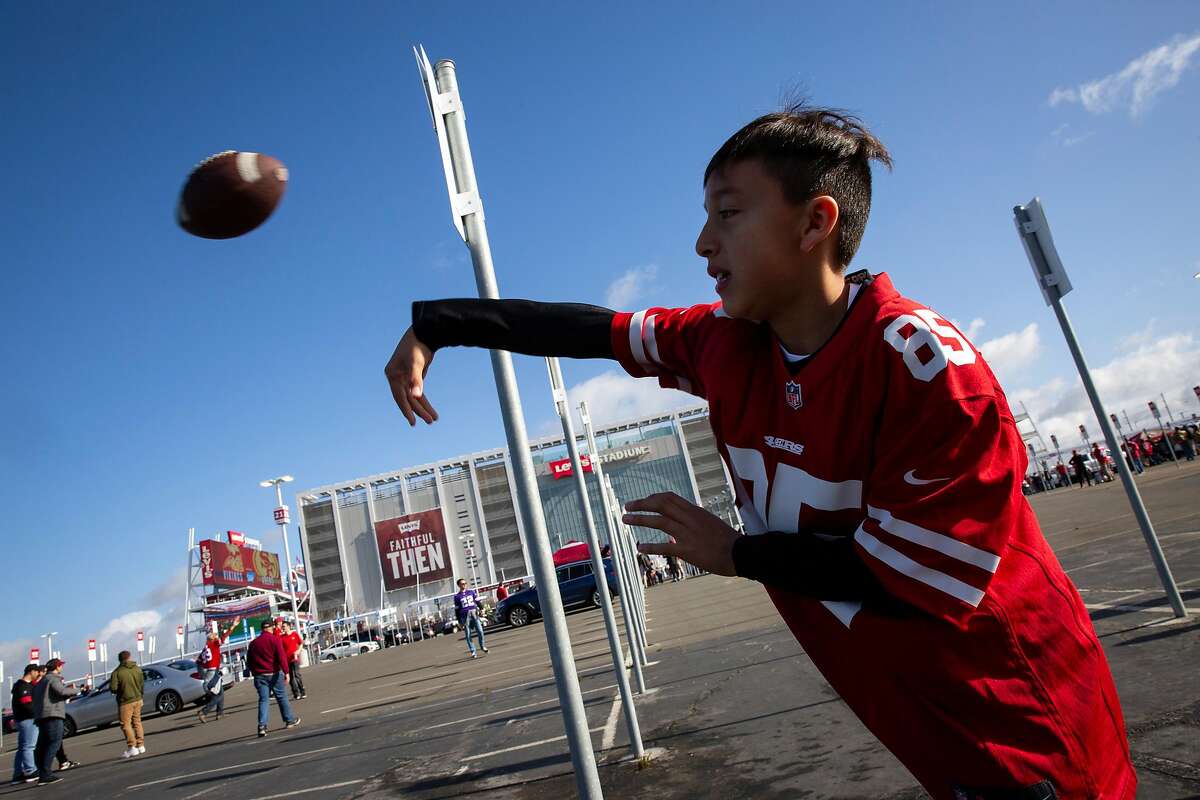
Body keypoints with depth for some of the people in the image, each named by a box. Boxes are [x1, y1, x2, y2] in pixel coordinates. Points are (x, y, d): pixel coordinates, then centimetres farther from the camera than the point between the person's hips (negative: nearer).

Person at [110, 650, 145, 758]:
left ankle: (132, 747, -3)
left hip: (125, 702, -5)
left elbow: (113, 689, -16)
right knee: (137, 722, 15)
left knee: (126, 724, 2)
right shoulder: (138, 669, 1)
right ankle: (140, 745, 19)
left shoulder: (117, 672, -12)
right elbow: (142, 686, 6)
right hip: (137, 700, 5)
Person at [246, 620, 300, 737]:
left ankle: (262, 726, -10)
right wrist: (286, 671, -17)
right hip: (274, 674, -3)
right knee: (281, 697, 9)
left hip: (259, 675, 3)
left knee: (263, 700, 3)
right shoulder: (275, 639, -7)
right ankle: (290, 720, 20)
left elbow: (249, 661, 15)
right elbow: (281, 657, -16)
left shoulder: (253, 643, 9)